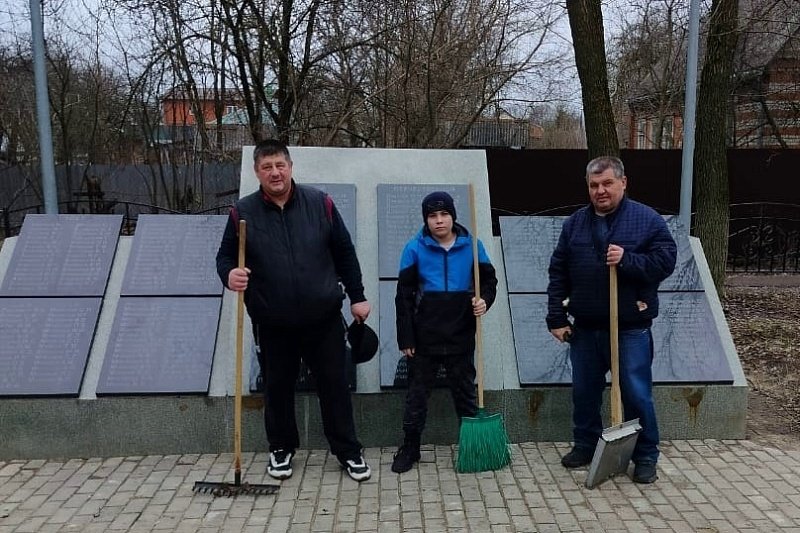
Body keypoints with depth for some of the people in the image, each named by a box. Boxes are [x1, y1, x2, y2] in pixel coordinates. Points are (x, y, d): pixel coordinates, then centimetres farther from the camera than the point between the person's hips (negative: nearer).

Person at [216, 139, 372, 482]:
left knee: (335, 385, 8)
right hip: (273, 325, 0)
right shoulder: (243, 212, -3)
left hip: (324, 319, 0)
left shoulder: (320, 204, -2)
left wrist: (357, 297, 5)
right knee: (277, 388, 14)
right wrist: (229, 275, -20)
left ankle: (348, 451, 25)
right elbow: (225, 257, 4)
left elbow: (344, 253, 4)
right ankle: (281, 449, 35)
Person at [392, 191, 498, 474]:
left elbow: (489, 280, 9)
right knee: (417, 394, 10)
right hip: (425, 337, -1)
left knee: (465, 392, 14)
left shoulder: (471, 245, -1)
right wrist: (405, 338, -6)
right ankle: (410, 447, 24)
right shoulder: (415, 248, -4)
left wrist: (484, 300, -14)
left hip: (461, 336, 1)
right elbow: (404, 296, -3)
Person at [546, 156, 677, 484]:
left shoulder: (647, 220, -4)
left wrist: (626, 260, -24)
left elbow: (665, 261, -10)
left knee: (637, 395, 3)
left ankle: (646, 458, 20)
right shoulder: (575, 223, 6)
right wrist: (557, 318, 1)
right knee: (584, 392, 15)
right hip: (585, 328, 4)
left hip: (631, 329, -4)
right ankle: (585, 447, 33)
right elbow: (558, 272, 6)